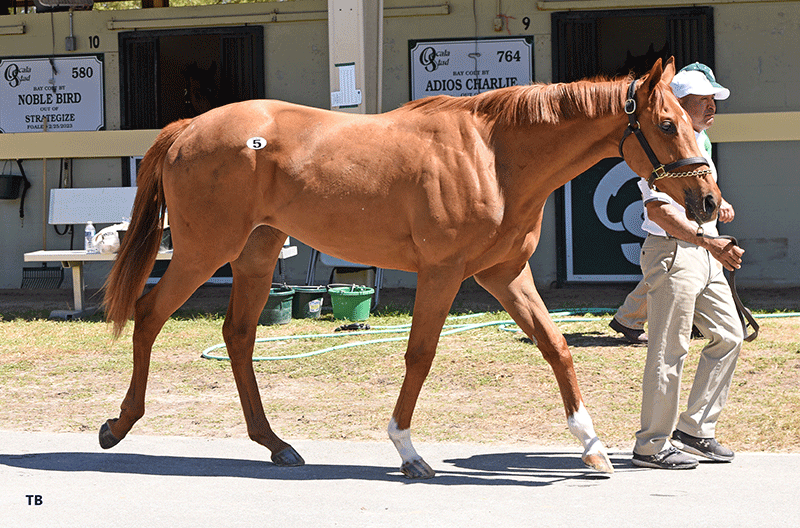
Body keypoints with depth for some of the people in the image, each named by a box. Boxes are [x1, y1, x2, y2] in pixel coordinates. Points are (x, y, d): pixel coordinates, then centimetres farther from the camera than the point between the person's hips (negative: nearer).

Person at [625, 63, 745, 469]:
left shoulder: (701, 142, 17)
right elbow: (659, 210, -25)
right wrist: (709, 242, -31)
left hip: (704, 252, 10)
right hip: (672, 253, -10)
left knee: (729, 335, 10)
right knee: (669, 350, -6)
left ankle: (694, 429, 19)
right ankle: (652, 445, 2)